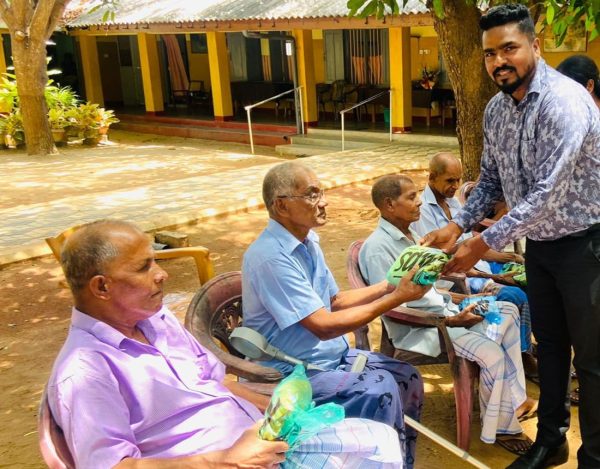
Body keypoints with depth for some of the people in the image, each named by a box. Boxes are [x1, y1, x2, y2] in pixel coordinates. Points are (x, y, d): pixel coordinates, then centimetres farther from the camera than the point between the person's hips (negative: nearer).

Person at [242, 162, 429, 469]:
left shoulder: (307, 241, 4)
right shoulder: (271, 257, -26)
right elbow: (323, 326, -27)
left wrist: (389, 285, 1)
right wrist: (397, 298, -24)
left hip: (332, 354, 9)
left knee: (408, 378, 3)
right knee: (380, 391, -24)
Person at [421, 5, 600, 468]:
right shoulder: (496, 109, -1)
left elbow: (546, 194, -30)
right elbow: (491, 181, 8)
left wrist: (483, 244, -27)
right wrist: (457, 226, -6)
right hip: (539, 242, 7)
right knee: (549, 345, 18)